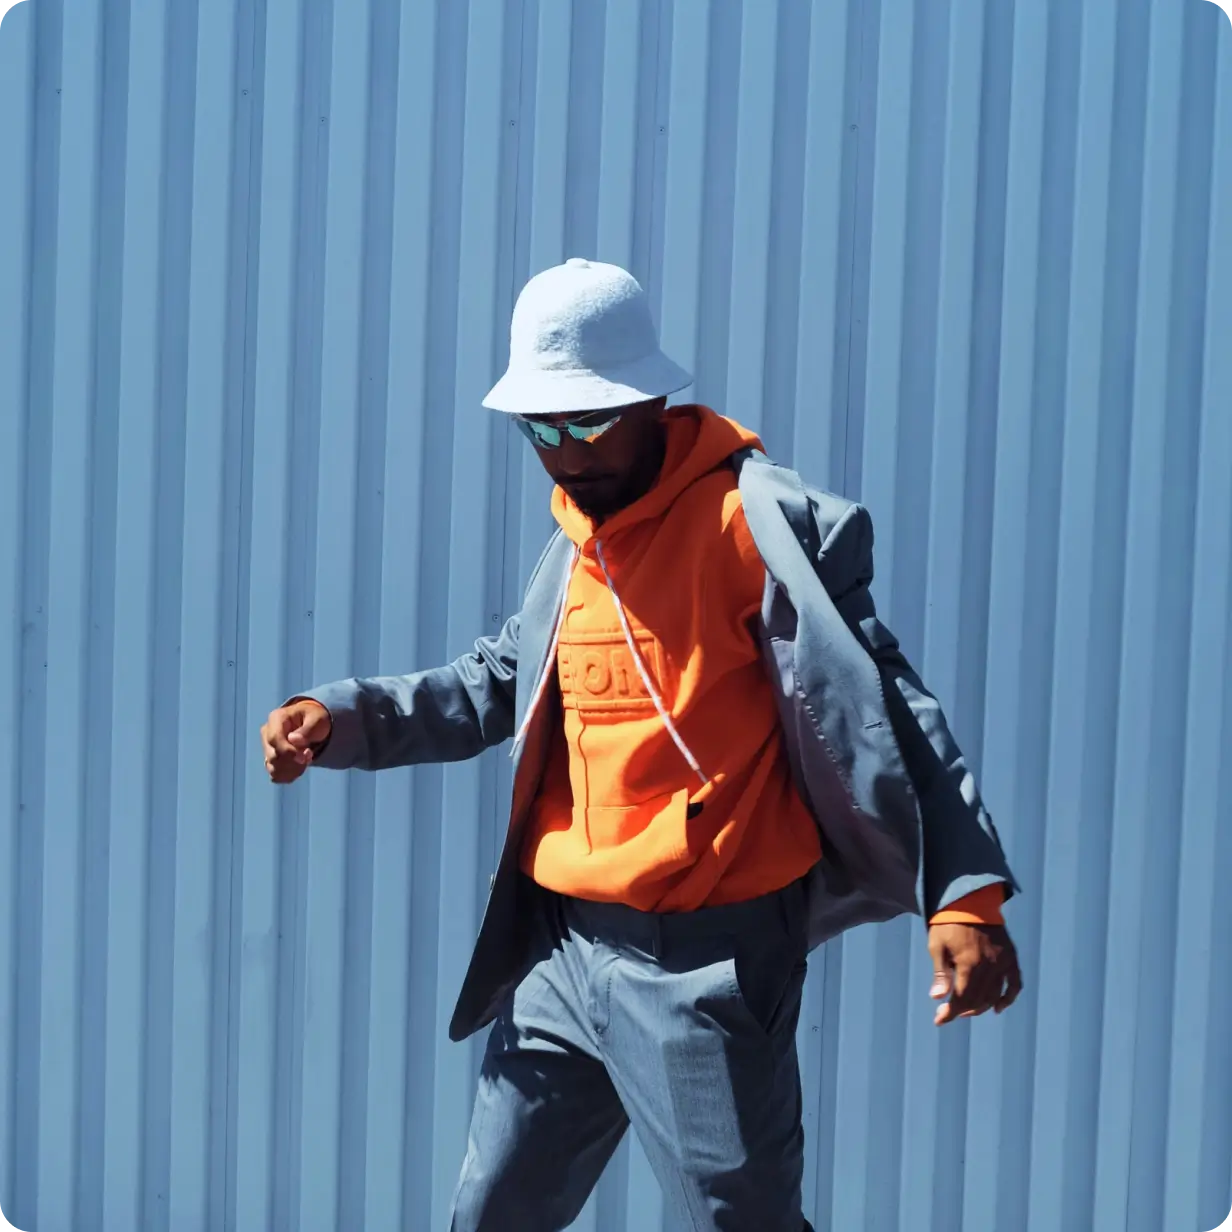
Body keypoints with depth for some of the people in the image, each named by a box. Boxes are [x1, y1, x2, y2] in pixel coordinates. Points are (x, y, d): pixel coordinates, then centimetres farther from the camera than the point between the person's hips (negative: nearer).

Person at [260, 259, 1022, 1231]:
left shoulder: (755, 523, -12)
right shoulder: (578, 542, 12)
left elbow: (881, 704, -16)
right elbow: (498, 684, 24)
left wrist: (965, 891, -26)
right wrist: (339, 720, 9)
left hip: (703, 963, -7)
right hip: (563, 950, 8)